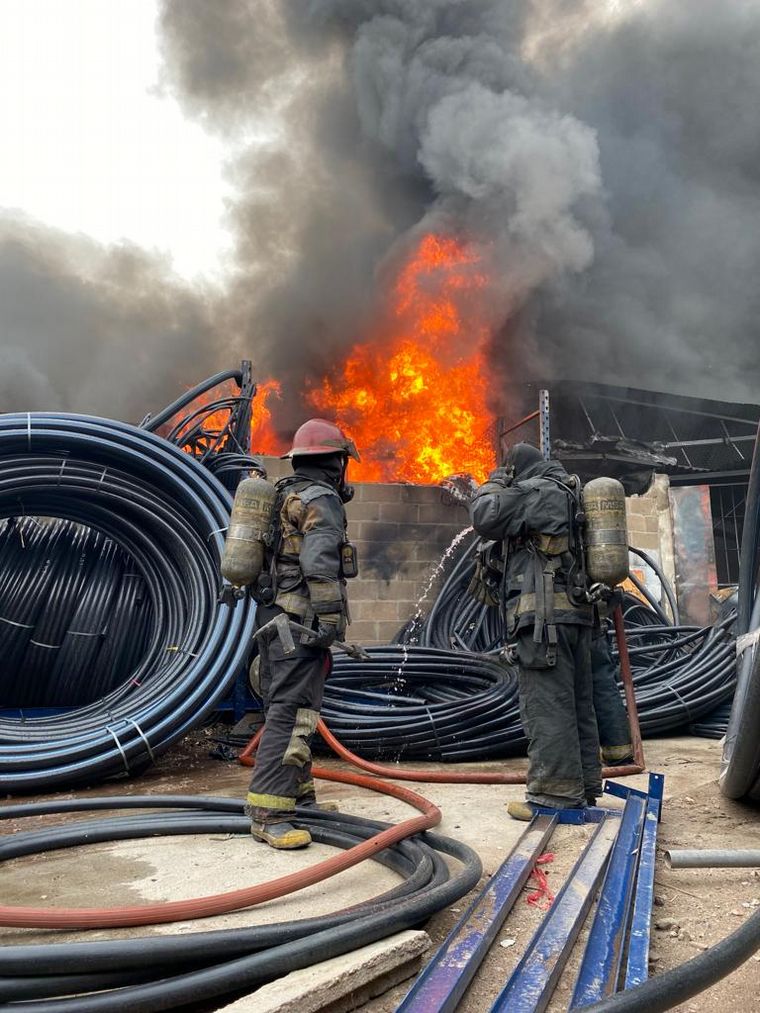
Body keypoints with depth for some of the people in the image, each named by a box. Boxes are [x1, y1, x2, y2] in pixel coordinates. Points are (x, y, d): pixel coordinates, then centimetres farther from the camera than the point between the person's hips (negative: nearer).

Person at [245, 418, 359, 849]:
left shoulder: (283, 496, 19)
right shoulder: (320, 499, -10)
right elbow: (320, 563, -22)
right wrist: (330, 619, -23)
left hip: (275, 616, 10)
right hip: (302, 621, -10)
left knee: (285, 710, 15)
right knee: (292, 712, -11)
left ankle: (299, 795, 26)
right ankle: (269, 814, -11)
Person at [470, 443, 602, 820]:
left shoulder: (534, 491, -6)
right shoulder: (567, 495, 23)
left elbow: (486, 517, -10)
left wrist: (493, 484, 8)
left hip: (544, 614, -10)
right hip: (576, 610, 10)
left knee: (546, 706, -8)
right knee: (577, 703, 13)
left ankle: (555, 793, -5)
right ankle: (584, 786, 21)